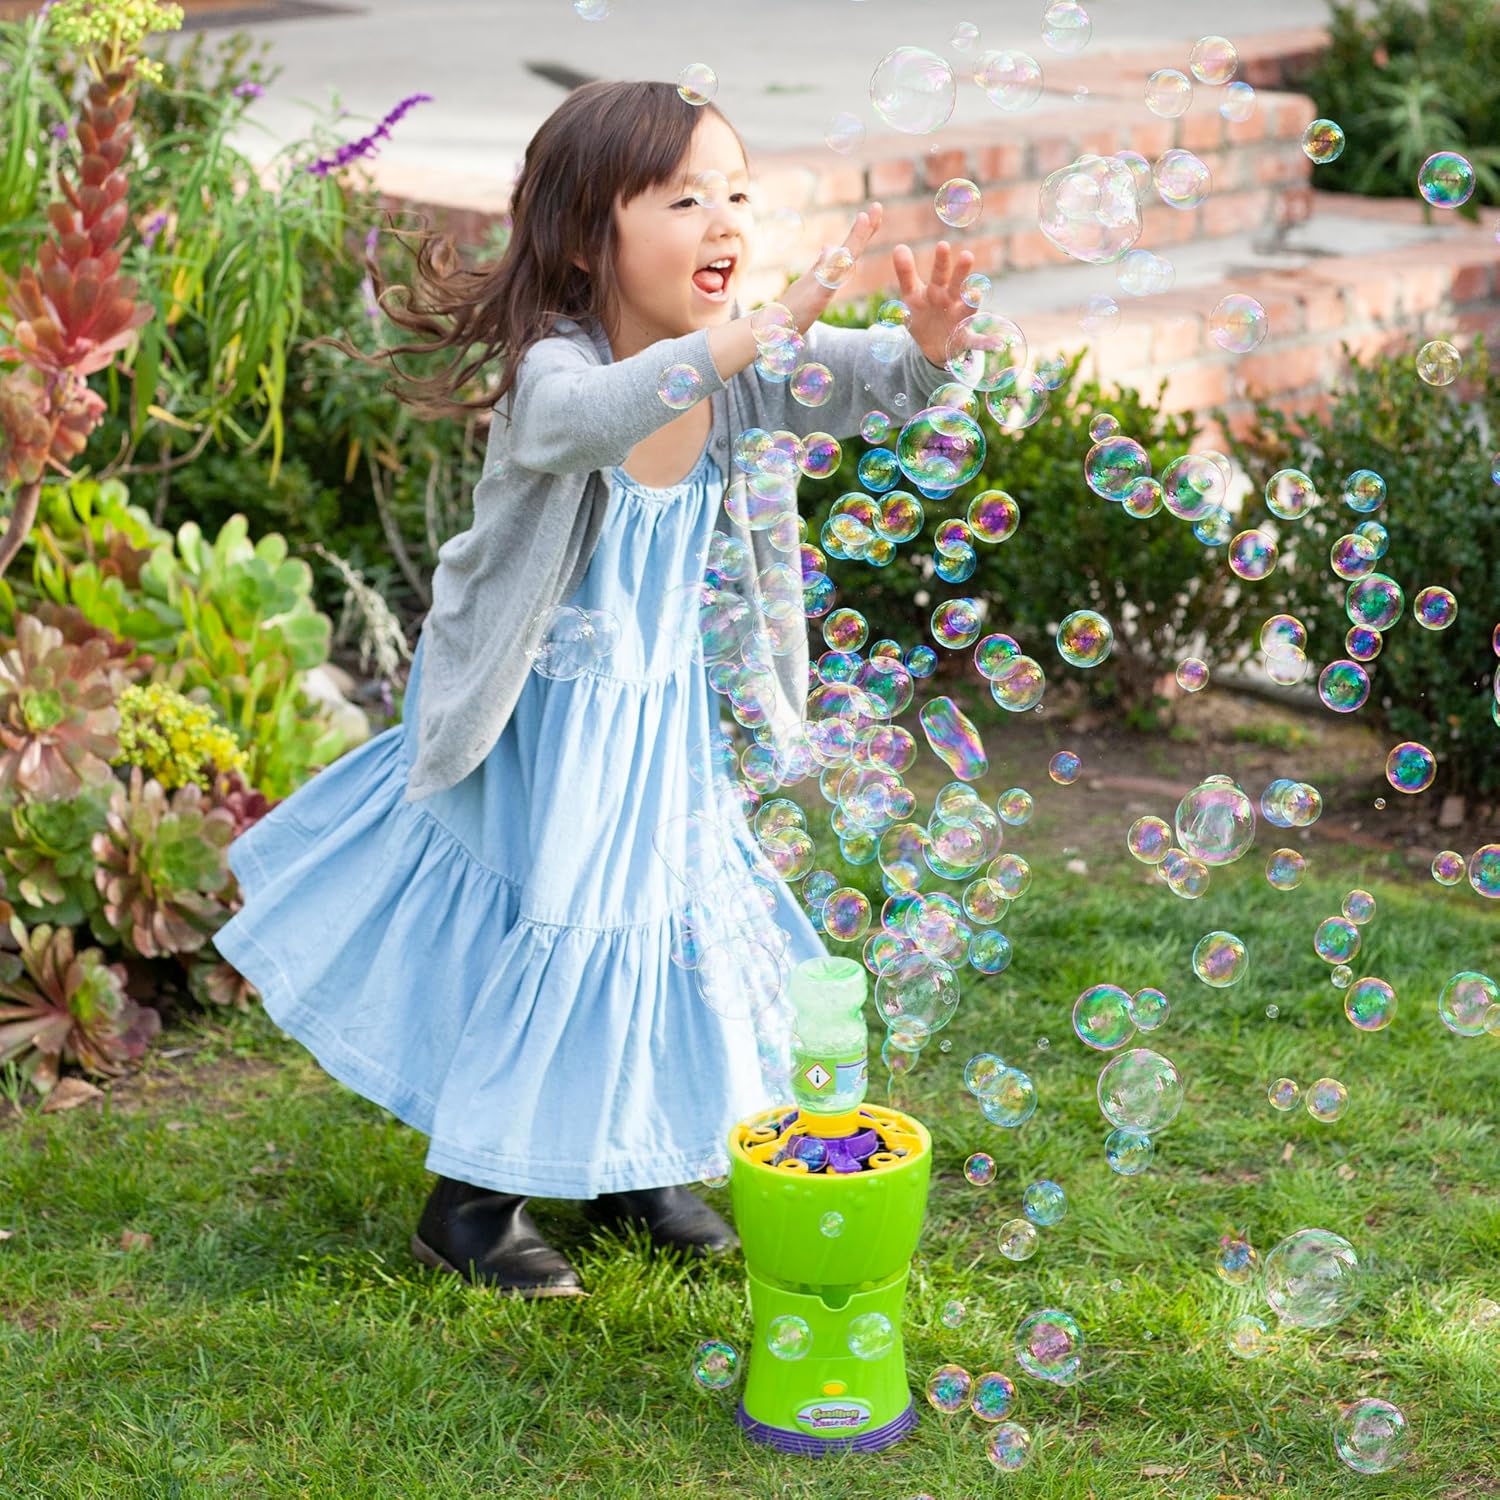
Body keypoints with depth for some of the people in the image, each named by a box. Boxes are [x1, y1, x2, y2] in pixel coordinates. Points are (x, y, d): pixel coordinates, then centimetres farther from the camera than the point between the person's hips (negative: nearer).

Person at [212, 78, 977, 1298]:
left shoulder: (740, 368, -11)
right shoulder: (553, 365, -29)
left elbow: (875, 385, -18)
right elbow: (583, 418, -53)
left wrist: (928, 345, -42)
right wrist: (760, 330, -63)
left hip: (667, 707, 6)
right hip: (544, 718, -6)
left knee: (674, 909, 14)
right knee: (548, 923, -1)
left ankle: (632, 1158, 37)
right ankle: (474, 1199, 19)